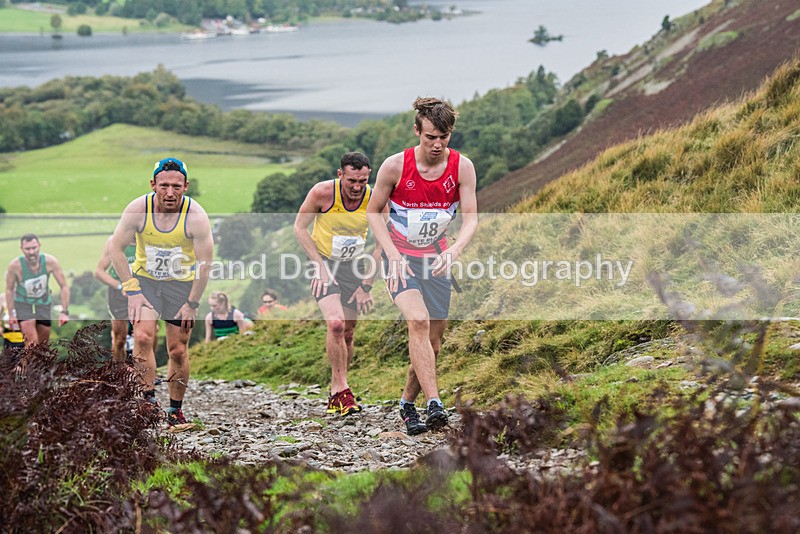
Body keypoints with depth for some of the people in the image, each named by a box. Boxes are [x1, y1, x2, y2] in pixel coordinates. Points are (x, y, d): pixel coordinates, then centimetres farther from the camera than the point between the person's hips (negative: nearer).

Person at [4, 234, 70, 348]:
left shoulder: (50, 261, -21)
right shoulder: (15, 265, -24)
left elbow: (64, 287, -13)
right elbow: (9, 289, -7)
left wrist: (64, 312, -19)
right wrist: (11, 314, -6)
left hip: (44, 304, 3)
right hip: (23, 304, -3)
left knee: (43, 344, 9)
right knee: (31, 343, -20)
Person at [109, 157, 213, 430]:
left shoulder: (196, 215, -21)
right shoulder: (138, 209, -18)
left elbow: (205, 263, -15)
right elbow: (116, 248, -8)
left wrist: (192, 303, -13)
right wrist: (132, 290, -11)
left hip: (182, 284, -1)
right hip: (144, 279, 1)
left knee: (178, 350, 0)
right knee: (143, 337, -19)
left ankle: (175, 411, 14)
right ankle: (149, 402, -15)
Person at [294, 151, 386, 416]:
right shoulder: (322, 192, -20)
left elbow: (381, 245, -4)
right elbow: (299, 228, -8)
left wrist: (366, 286, -7)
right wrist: (319, 265, -15)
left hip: (354, 266, 3)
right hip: (324, 263, -3)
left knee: (347, 334, 6)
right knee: (335, 324, -22)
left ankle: (335, 394, 22)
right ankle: (341, 390, -16)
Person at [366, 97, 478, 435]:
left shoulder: (462, 167, -11)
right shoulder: (395, 166, -16)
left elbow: (470, 219, -12)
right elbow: (373, 212, -5)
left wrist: (453, 251, -31)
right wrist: (393, 255, -17)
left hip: (436, 258, 3)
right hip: (400, 256, -3)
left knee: (434, 337, 6)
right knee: (419, 321, -26)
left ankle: (408, 402, 27)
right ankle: (434, 404, -31)